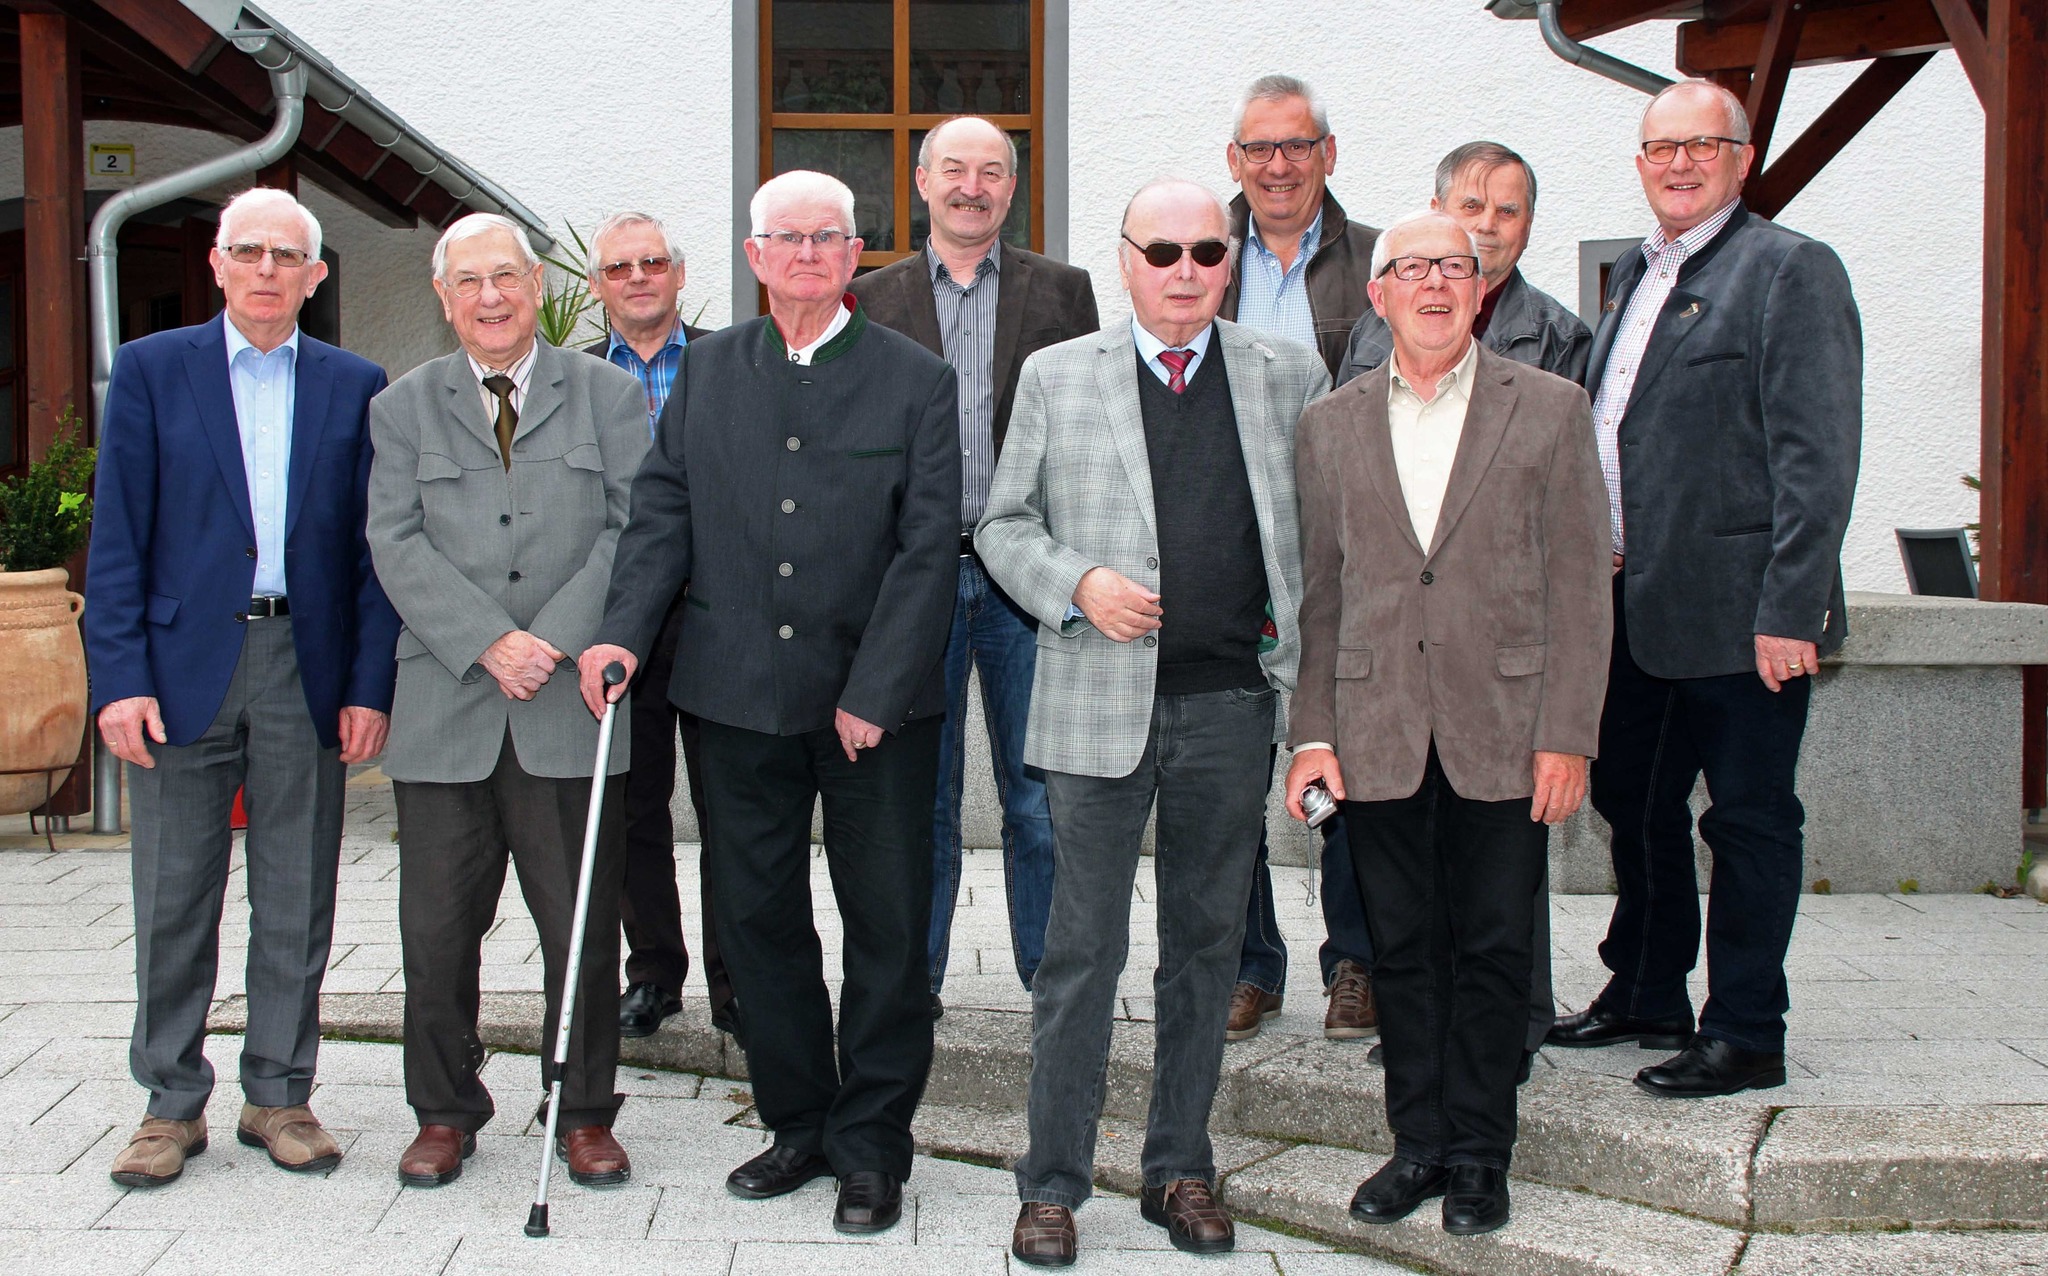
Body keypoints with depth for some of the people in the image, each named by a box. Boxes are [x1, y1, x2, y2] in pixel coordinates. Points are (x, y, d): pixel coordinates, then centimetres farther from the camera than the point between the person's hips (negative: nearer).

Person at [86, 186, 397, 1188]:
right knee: (174, 904, 5)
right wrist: (118, 678, -8)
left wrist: (370, 684, -3)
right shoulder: (151, 370, 4)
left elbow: (373, 548, 5)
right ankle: (172, 1104, 18)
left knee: (298, 903, 7)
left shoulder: (355, 386, 7)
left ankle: (279, 1094, 20)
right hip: (184, 664, -1)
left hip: (307, 670, 1)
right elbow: (118, 539, 0)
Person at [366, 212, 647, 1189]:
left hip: (572, 707, -1)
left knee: (581, 926, 3)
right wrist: (489, 643, -13)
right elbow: (397, 545, 0)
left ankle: (583, 1113, 19)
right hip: (444, 708, 1)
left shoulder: (609, 395, 9)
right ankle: (445, 1113, 23)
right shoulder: (403, 408, 11)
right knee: (438, 929, 5)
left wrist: (556, 636, -12)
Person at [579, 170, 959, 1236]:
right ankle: (799, 1124, 25)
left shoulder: (916, 380, -1)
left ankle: (872, 1143, 18)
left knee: (886, 924, 4)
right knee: (757, 916, 9)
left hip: (878, 702, -3)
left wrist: (874, 692, -12)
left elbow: (927, 548, -6)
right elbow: (664, 508, 8)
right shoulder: (706, 371, 10)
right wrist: (624, 629, -8)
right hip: (741, 697, 3)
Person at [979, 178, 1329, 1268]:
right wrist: (1077, 584, -11)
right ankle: (1052, 1184, 13)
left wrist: (1307, 664, 3)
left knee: (1207, 945, 11)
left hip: (1233, 701, 2)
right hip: (1100, 701, -2)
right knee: (1082, 950, 1)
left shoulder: (1290, 377, 7)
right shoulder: (1056, 376, 5)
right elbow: (1003, 525, 8)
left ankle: (1180, 1169, 24)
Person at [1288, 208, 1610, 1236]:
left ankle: (1477, 1154, 19)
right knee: (1403, 948, 9)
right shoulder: (1330, 426, 9)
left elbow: (1578, 585, -1)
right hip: (1379, 736, 2)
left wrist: (1567, 735, -7)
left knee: (1493, 949, 5)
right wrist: (1312, 731, 2)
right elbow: (1318, 594, 9)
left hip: (1503, 733, -2)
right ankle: (1419, 1142, 22)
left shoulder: (1549, 408, 2)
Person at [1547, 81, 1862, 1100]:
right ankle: (1646, 997, 34)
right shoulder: (1635, 275, 16)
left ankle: (1745, 1034, 13)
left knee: (1749, 818, 2)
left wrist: (1790, 607, -20)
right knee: (1634, 804, 18)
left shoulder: (1791, 269, -8)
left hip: (1739, 612, -8)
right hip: (1636, 606, 8)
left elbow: (1818, 454, -15)